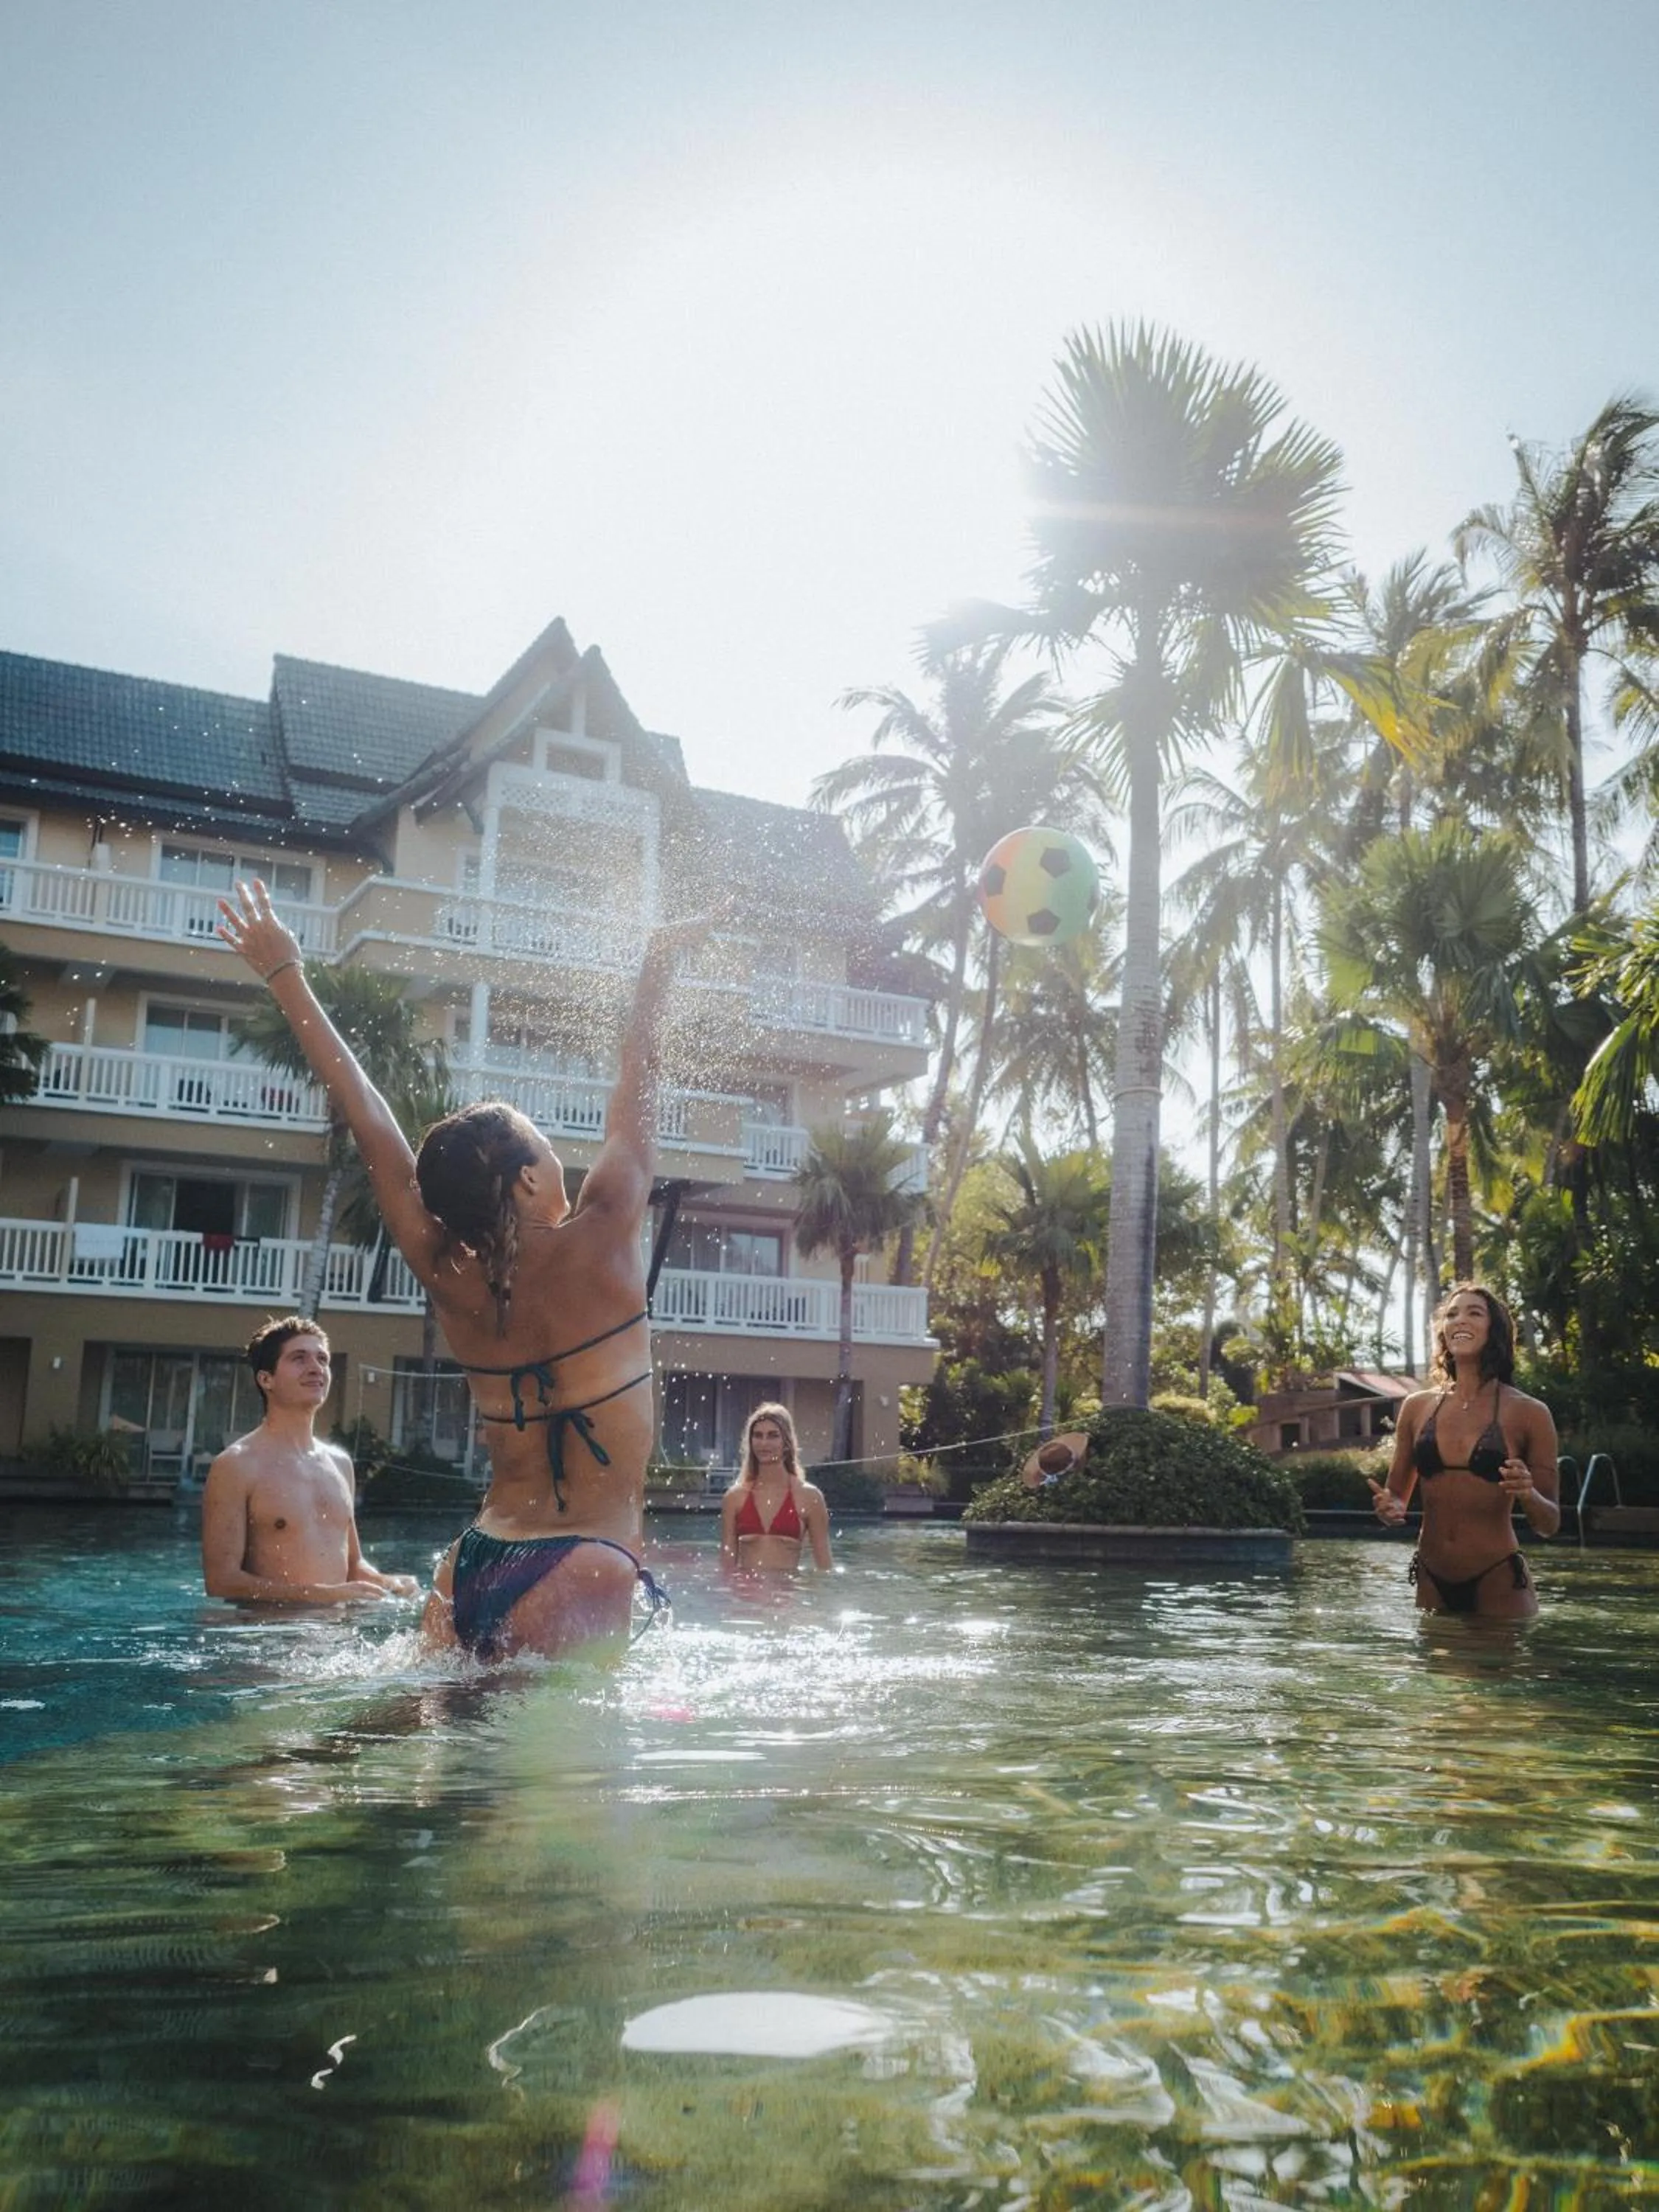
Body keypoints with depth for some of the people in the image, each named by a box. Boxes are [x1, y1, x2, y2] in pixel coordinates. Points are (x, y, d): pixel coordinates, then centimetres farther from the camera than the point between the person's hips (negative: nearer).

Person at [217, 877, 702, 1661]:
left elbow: (370, 1122, 8)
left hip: (469, 1571, 6)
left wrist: (286, 978, 16)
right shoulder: (597, 1248, -9)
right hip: (579, 1576, -6)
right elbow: (638, 1086, 2)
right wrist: (659, 964, 15)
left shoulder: (450, 1277, 2)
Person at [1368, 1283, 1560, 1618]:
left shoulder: (1528, 1412, -2)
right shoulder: (1417, 1407, 6)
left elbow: (1549, 1524, 2)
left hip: (1498, 1583, -3)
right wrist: (1388, 1509, -8)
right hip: (1431, 1583, 3)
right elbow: (1396, 1496, 15)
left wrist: (1528, 1495, -19)